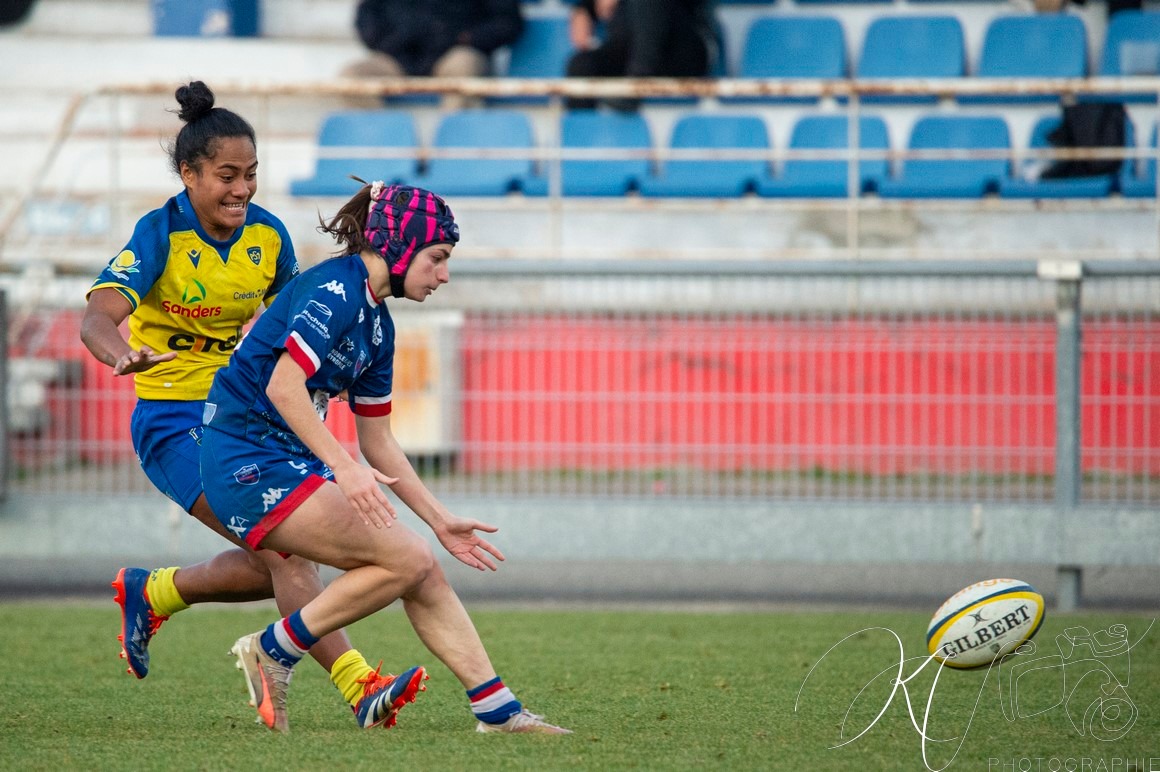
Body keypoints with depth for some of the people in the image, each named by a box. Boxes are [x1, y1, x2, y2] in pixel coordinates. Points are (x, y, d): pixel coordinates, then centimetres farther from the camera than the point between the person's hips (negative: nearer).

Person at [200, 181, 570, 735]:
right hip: (249, 462, -9)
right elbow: (282, 387, -25)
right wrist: (344, 467, -30)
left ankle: (497, 710, 9)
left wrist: (441, 520, 20)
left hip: (293, 462, 9)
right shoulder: (336, 289, -14)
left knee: (423, 573, 4)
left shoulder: (378, 325, 16)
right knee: (407, 559, -15)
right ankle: (273, 650, -6)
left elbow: (378, 444, 21)